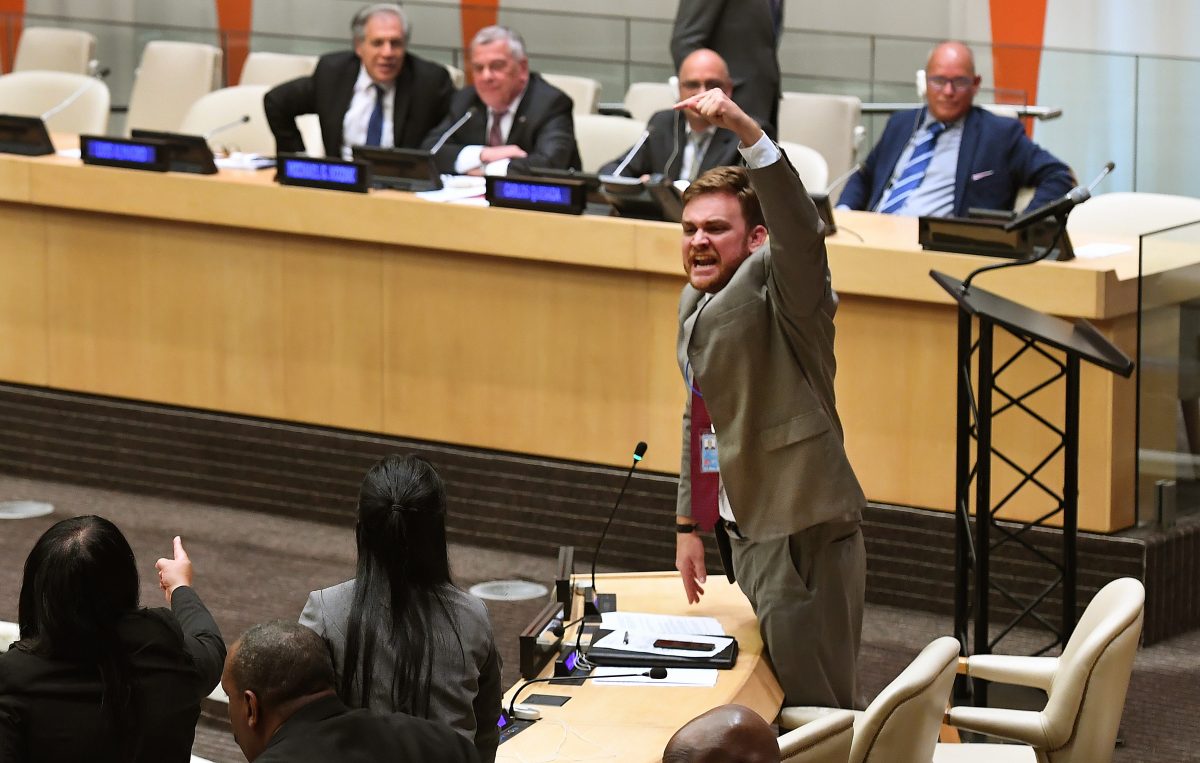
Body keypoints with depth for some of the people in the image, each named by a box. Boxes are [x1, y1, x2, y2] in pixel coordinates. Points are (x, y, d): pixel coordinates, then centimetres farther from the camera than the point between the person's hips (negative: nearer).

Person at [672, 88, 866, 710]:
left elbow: (800, 229, -36)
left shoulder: (777, 285, -13)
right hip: (745, 529, 9)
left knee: (814, 713, -8)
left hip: (801, 536, -9)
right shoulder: (696, 299, 14)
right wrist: (689, 524, 23)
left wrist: (745, 130, -48)